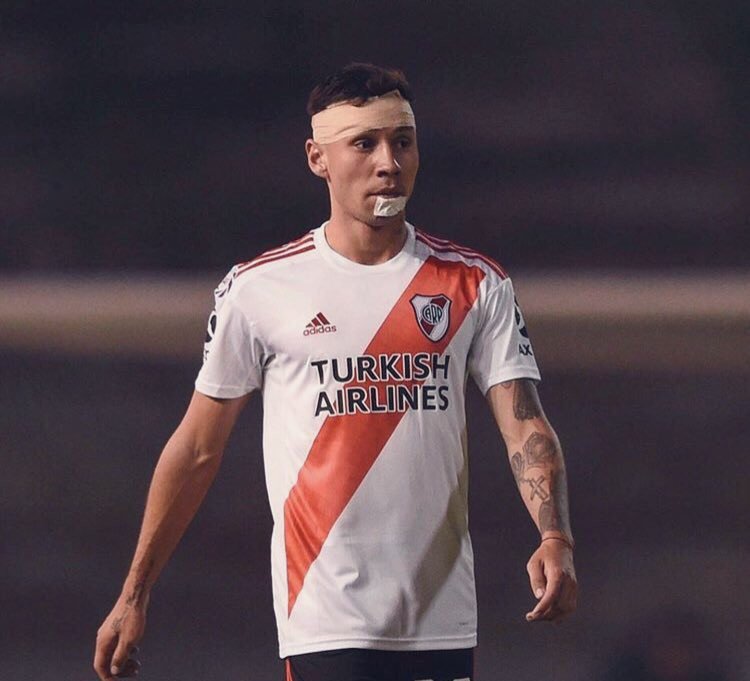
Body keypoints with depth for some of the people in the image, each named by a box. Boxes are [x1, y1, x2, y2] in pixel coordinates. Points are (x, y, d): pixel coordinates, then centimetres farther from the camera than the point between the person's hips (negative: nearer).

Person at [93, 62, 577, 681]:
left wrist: (556, 540, -20)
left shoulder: (476, 285, 7)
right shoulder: (259, 289, 2)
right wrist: (134, 596, 9)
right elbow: (198, 449, 9)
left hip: (446, 623, 3)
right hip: (325, 623, -3)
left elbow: (525, 426, -1)